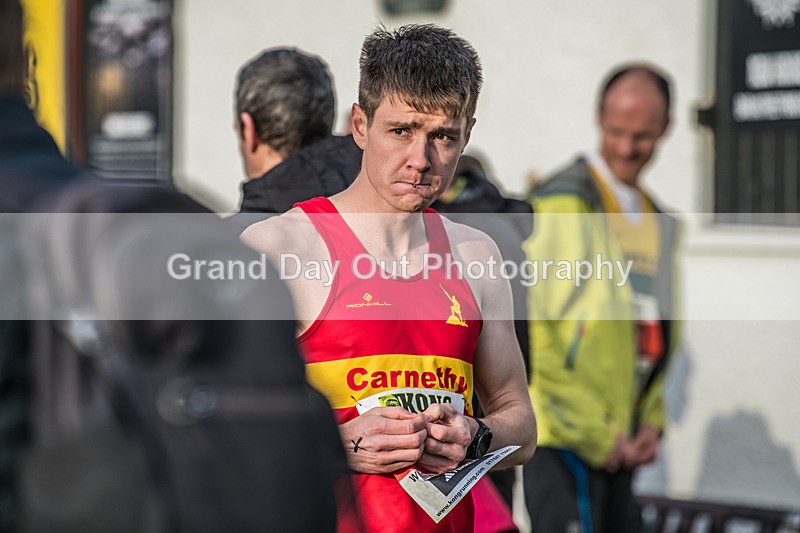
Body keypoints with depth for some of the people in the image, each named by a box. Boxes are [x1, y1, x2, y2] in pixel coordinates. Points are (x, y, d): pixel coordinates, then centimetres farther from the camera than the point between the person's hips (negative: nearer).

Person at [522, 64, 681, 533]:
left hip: (616, 445, 8)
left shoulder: (659, 222, 16)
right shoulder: (564, 204, -10)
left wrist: (651, 423, 6)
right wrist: (595, 436, -14)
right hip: (567, 440, -8)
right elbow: (538, 337, -16)